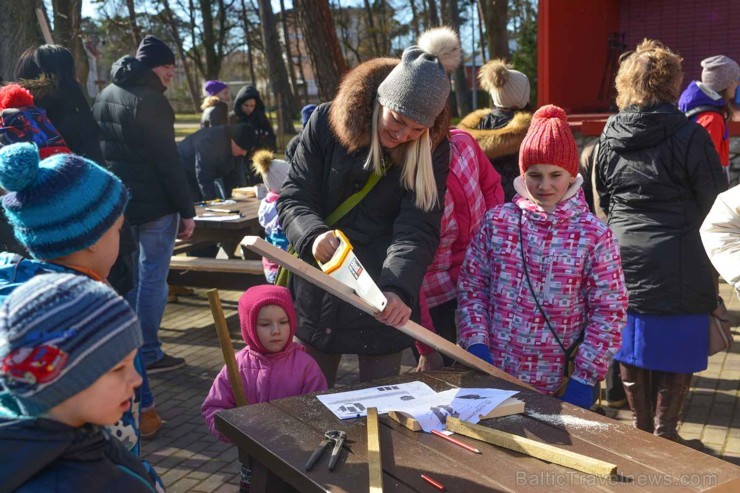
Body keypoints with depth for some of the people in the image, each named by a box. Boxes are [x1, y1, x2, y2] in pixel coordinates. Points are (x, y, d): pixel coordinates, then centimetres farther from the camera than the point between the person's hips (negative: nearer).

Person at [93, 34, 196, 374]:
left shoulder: (104, 97, 11)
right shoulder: (150, 100, -15)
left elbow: (98, 151, 17)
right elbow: (168, 161, -17)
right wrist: (187, 210, -14)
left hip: (117, 202, 8)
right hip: (154, 204, -8)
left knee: (127, 276, 16)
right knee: (153, 278, -1)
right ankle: (148, 355, 5)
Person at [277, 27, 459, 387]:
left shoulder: (432, 151, -9)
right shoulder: (326, 123, -9)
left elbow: (417, 230, -18)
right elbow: (293, 198, -8)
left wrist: (399, 289, -35)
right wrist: (314, 235, -30)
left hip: (384, 300, -1)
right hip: (317, 292, 1)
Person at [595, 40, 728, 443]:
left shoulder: (610, 136, 2)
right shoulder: (689, 136, -12)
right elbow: (712, 197, -3)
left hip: (623, 256, 5)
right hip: (677, 263, -4)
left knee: (631, 347, 15)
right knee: (675, 351, 9)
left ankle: (641, 425, 28)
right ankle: (663, 430, 17)